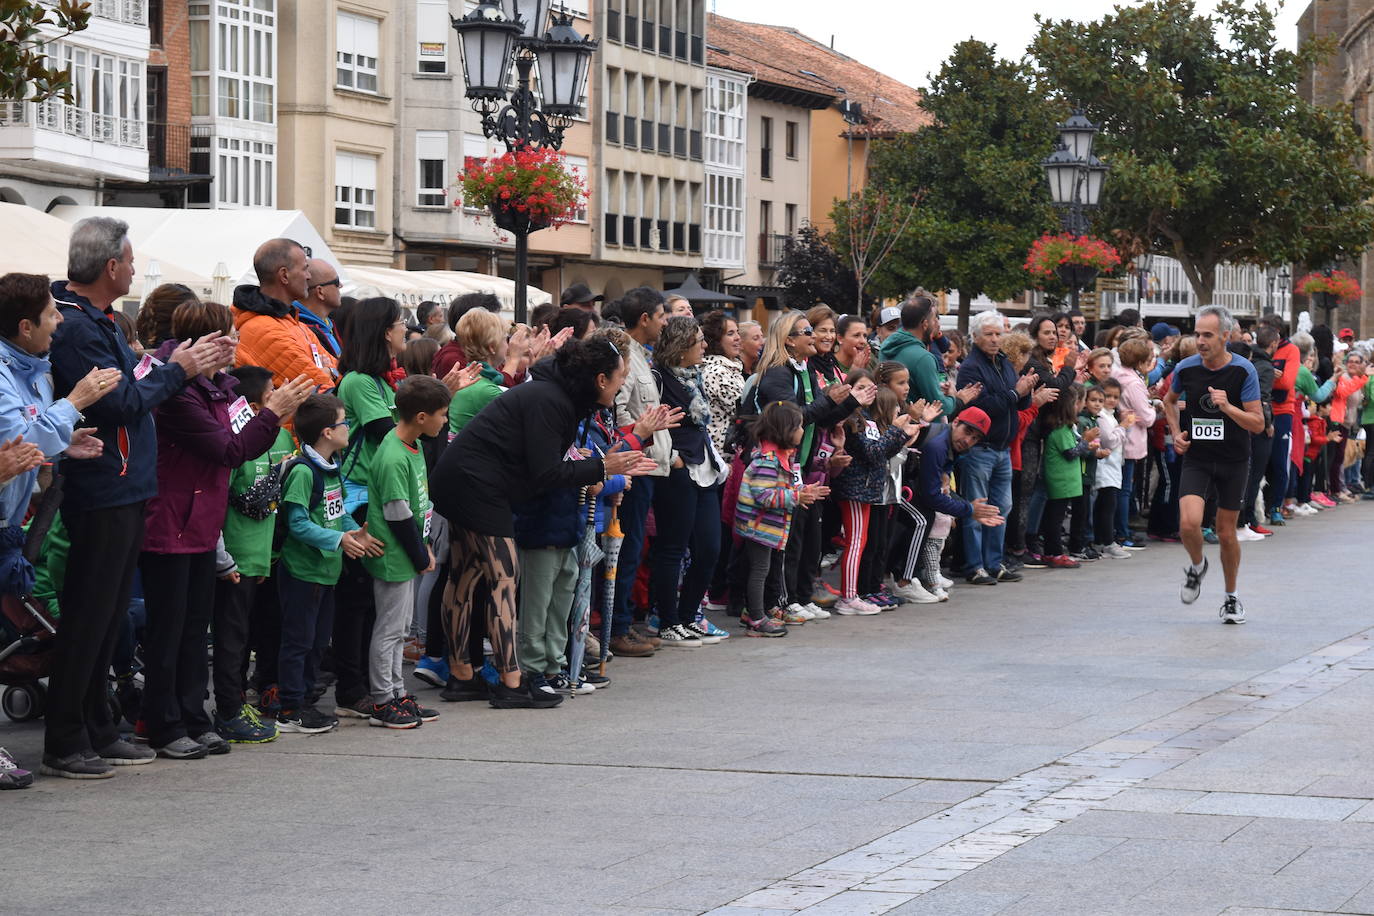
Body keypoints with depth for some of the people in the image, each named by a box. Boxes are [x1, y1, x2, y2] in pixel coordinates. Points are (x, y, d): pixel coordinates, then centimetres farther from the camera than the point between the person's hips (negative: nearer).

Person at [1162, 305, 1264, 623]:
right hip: (1196, 458, 1)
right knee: (1189, 522, -20)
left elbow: (1258, 423, -12)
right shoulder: (1186, 368, -4)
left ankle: (1231, 598, 28)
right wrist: (1176, 433, 6)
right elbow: (1170, 400, 19)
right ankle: (1197, 566, 14)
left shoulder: (1243, 370, -12)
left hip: (1233, 461, -1)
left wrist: (1228, 407, -27)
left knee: (1226, 532, 7)